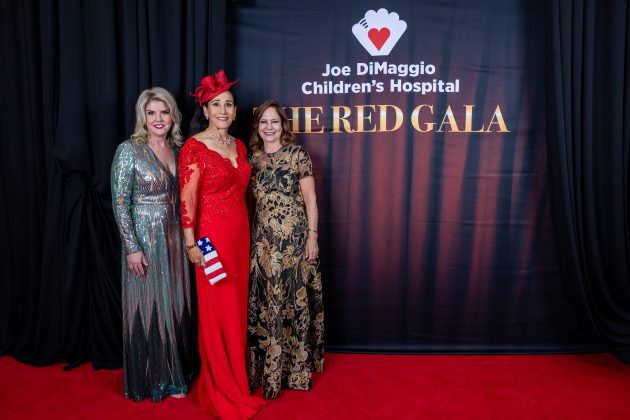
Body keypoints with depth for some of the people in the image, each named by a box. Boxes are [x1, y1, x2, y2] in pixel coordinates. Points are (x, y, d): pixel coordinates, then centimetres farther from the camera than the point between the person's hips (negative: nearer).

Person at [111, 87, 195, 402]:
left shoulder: (177, 149, 7)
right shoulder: (129, 150, -10)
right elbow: (120, 203, -13)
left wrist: (187, 238, 8)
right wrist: (132, 248, -16)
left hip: (174, 238, 6)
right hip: (144, 239, -5)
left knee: (175, 304, 13)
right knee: (147, 307, 6)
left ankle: (173, 373, 31)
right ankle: (149, 379, 25)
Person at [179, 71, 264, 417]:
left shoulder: (239, 145, 10)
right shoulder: (194, 147, -10)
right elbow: (187, 199, -13)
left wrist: (243, 232, 14)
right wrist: (191, 243, -15)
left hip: (239, 235, 6)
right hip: (211, 237, -6)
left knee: (238, 308, 13)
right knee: (218, 313, 3)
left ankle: (237, 381, 31)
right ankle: (221, 392, 20)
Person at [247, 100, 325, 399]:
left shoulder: (297, 154, -3)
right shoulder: (253, 158, 9)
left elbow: (310, 199, -4)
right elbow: (251, 201, 13)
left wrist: (312, 236, -8)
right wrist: (251, 236, 10)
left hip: (294, 239, -4)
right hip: (263, 241, 4)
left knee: (294, 300, 3)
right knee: (265, 303, 8)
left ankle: (297, 366, 19)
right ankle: (268, 367, 23)